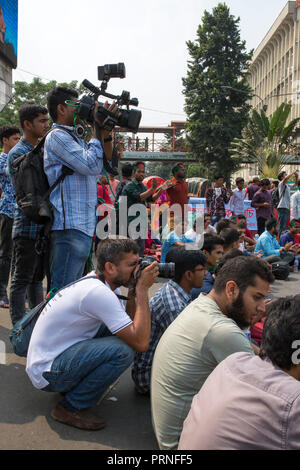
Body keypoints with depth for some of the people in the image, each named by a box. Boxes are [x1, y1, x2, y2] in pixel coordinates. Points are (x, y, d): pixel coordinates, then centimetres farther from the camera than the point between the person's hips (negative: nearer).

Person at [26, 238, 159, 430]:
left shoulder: (94, 282, 3)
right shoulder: (99, 293, -26)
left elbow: (129, 326, 5)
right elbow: (141, 342, -28)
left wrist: (134, 290, -7)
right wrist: (142, 289, -22)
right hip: (47, 373, -9)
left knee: (122, 332, 5)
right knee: (122, 349, -24)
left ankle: (74, 384, 14)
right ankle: (71, 407, -7)